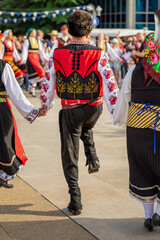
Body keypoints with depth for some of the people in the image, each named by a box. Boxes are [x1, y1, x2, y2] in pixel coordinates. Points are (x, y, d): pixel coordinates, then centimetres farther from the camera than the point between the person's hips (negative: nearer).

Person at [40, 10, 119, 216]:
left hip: (69, 112, -1)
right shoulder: (99, 55, -13)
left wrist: (45, 105, 18)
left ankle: (75, 200, 11)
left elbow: (47, 84, 1)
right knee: (85, 130, 38)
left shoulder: (57, 55, -9)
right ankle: (92, 156, 20)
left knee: (70, 156, 11)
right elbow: (110, 86, -15)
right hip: (93, 109, 1)